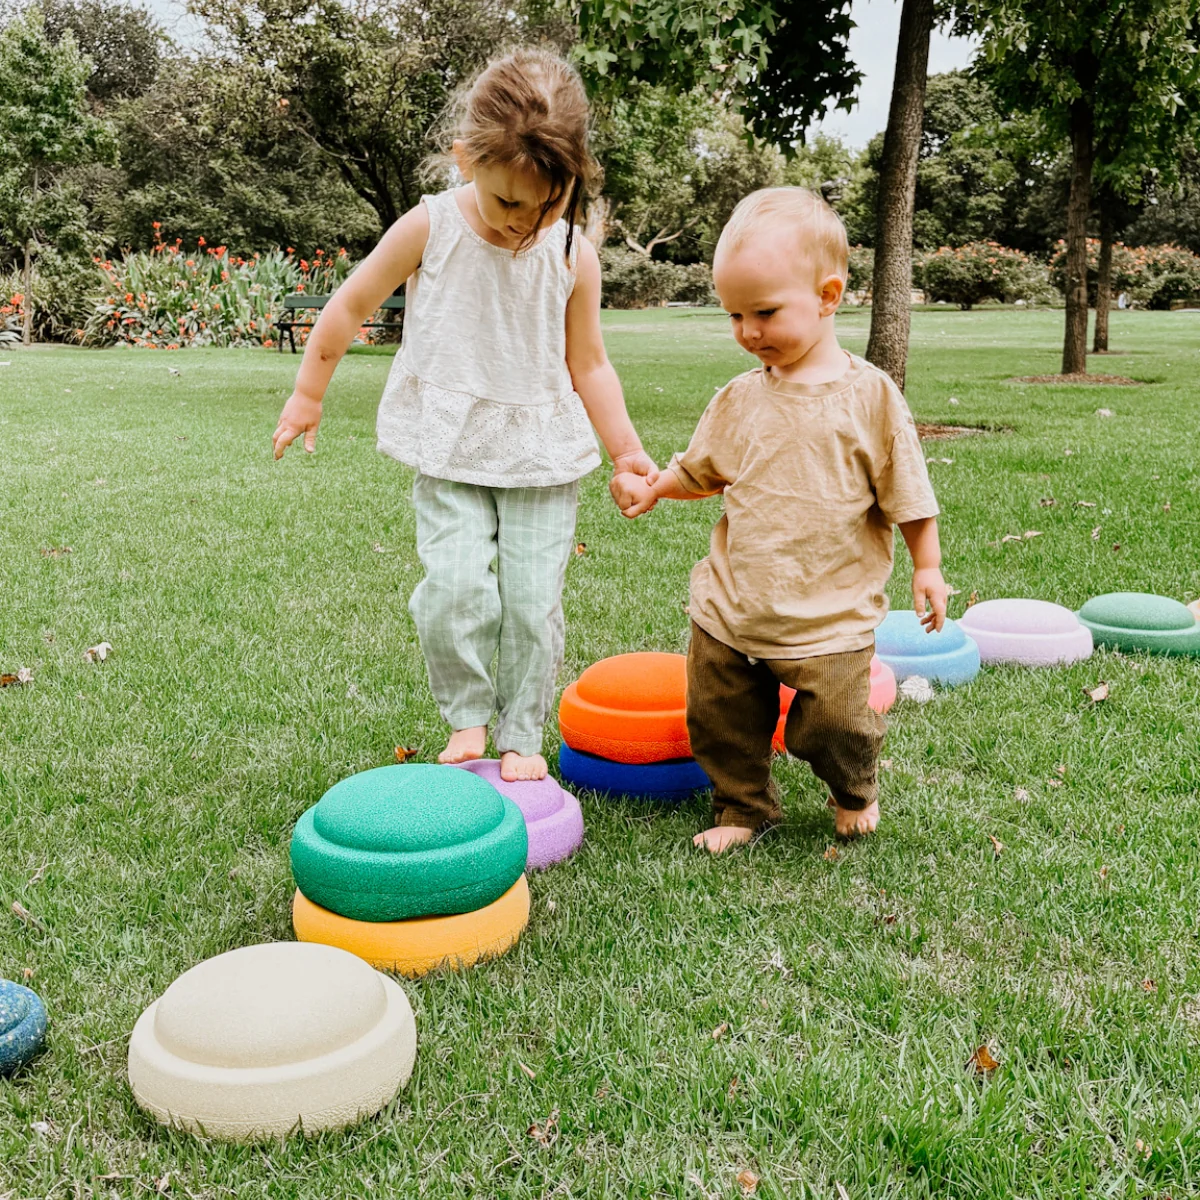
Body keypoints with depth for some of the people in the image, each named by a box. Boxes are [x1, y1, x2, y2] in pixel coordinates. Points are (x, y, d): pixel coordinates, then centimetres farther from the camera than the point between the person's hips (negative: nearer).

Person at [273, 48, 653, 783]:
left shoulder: (575, 257, -4)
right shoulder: (429, 230, -8)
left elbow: (588, 365, 6)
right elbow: (352, 307, 4)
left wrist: (626, 449, -2)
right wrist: (308, 396, 10)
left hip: (544, 456, 1)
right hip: (450, 453, -1)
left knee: (534, 603, -1)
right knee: (454, 588, -13)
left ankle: (522, 737, 17)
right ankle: (467, 719, 11)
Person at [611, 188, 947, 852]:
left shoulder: (869, 396, -8)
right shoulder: (738, 400, 2)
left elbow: (906, 493, -1)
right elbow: (701, 470, 15)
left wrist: (927, 568, 4)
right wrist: (652, 487, -1)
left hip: (830, 616, -4)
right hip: (730, 610, 4)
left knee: (833, 725, 1)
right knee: (719, 722, 10)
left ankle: (853, 792, 34)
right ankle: (743, 807, 35)